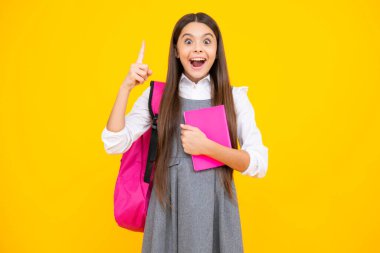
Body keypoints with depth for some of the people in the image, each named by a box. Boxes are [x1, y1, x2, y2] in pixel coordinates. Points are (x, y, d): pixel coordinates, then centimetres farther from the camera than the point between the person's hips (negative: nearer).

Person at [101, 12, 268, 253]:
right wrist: (126, 87, -11)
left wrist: (206, 147, -17)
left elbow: (259, 164, -6)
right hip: (169, 209, 0)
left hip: (216, 210, 0)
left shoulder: (234, 98, 0)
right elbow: (114, 144, -6)